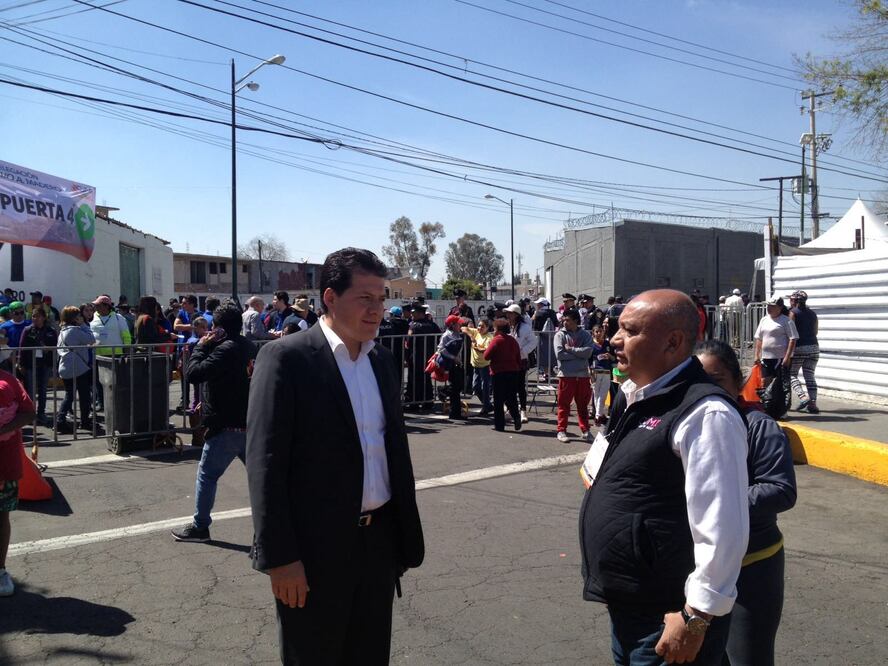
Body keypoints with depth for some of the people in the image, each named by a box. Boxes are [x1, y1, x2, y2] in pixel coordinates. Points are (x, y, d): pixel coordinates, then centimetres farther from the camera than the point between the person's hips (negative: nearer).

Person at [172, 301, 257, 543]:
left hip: (227, 425, -8)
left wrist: (201, 346, -8)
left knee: (207, 474, 5)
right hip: (250, 422, 8)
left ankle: (200, 526, 14)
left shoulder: (226, 349, -17)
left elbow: (195, 373, -20)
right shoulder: (249, 347, 10)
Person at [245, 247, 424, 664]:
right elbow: (266, 463, -14)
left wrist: (407, 533, 12)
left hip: (379, 540, 6)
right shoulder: (286, 358, -12)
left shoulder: (381, 358, 8)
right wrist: (279, 558, -15)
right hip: (316, 550, -6)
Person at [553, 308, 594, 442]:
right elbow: (559, 354, -13)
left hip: (583, 374, 2)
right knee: (564, 404, 3)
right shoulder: (560, 335, 0)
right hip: (566, 375, -2)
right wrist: (579, 354, -9)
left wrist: (570, 349, -12)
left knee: (583, 404, 11)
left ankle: (585, 430, 20)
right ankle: (561, 430, 12)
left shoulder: (585, 334, 5)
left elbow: (588, 351, -11)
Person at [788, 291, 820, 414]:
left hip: (798, 347, -5)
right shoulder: (812, 313, 12)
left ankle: (803, 397, -14)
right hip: (813, 347, 5)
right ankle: (813, 403, -1)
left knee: (792, 374, 4)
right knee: (810, 376, 6)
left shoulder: (793, 312, -5)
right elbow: (815, 331, 16)